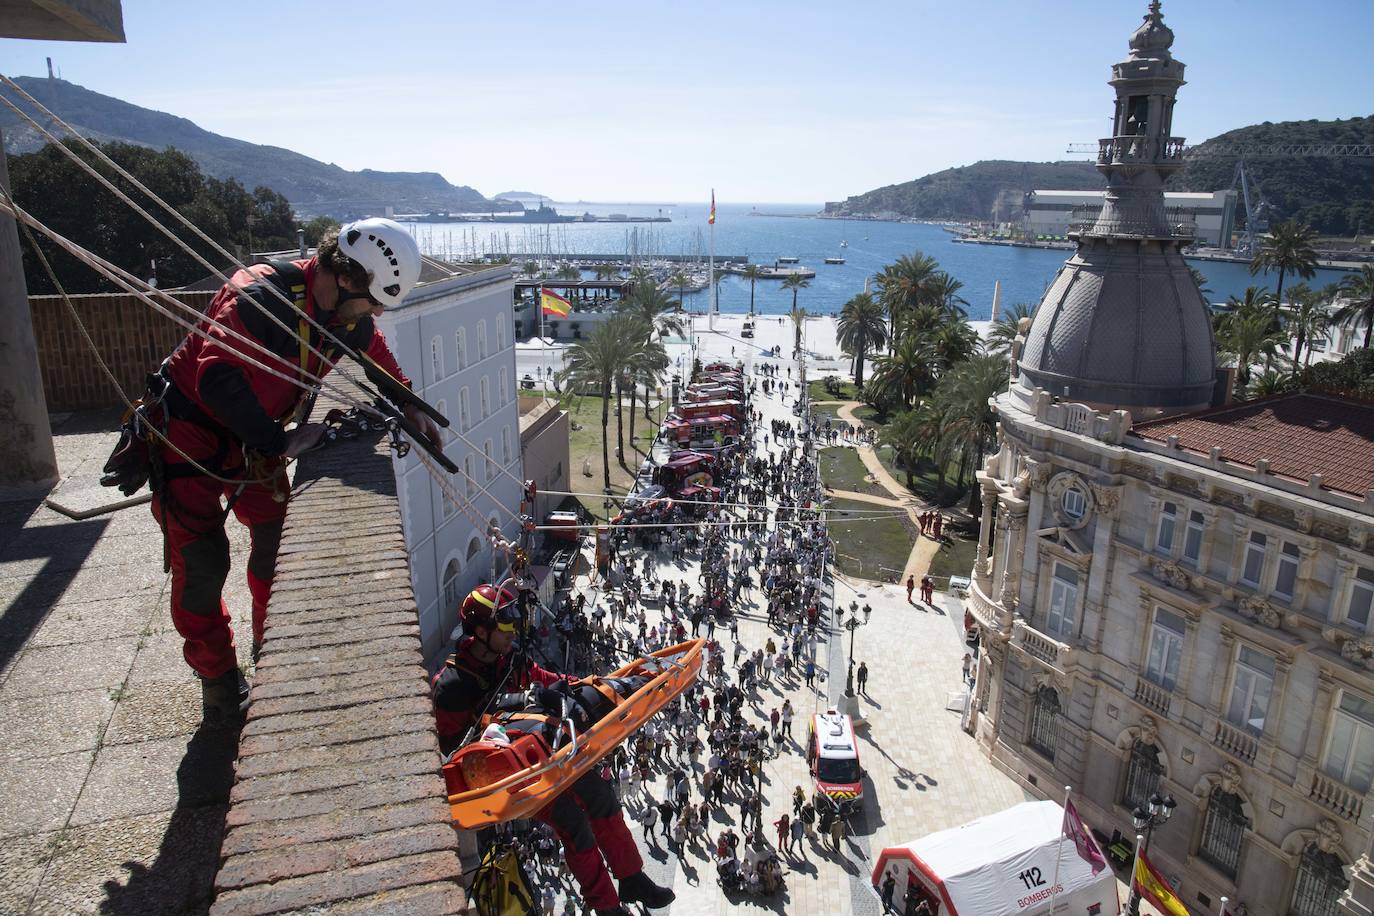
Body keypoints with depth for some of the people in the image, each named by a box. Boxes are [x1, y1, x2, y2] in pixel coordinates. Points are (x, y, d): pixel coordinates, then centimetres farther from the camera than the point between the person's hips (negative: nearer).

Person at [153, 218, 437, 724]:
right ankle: (218, 681, 14)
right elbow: (217, 380, -36)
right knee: (201, 564, -3)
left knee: (279, 541, 6)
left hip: (254, 434, 7)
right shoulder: (259, 296, -31)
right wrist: (281, 441, -33)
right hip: (192, 430, -7)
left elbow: (376, 352, 15)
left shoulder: (349, 316, -6)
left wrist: (410, 407, 5)